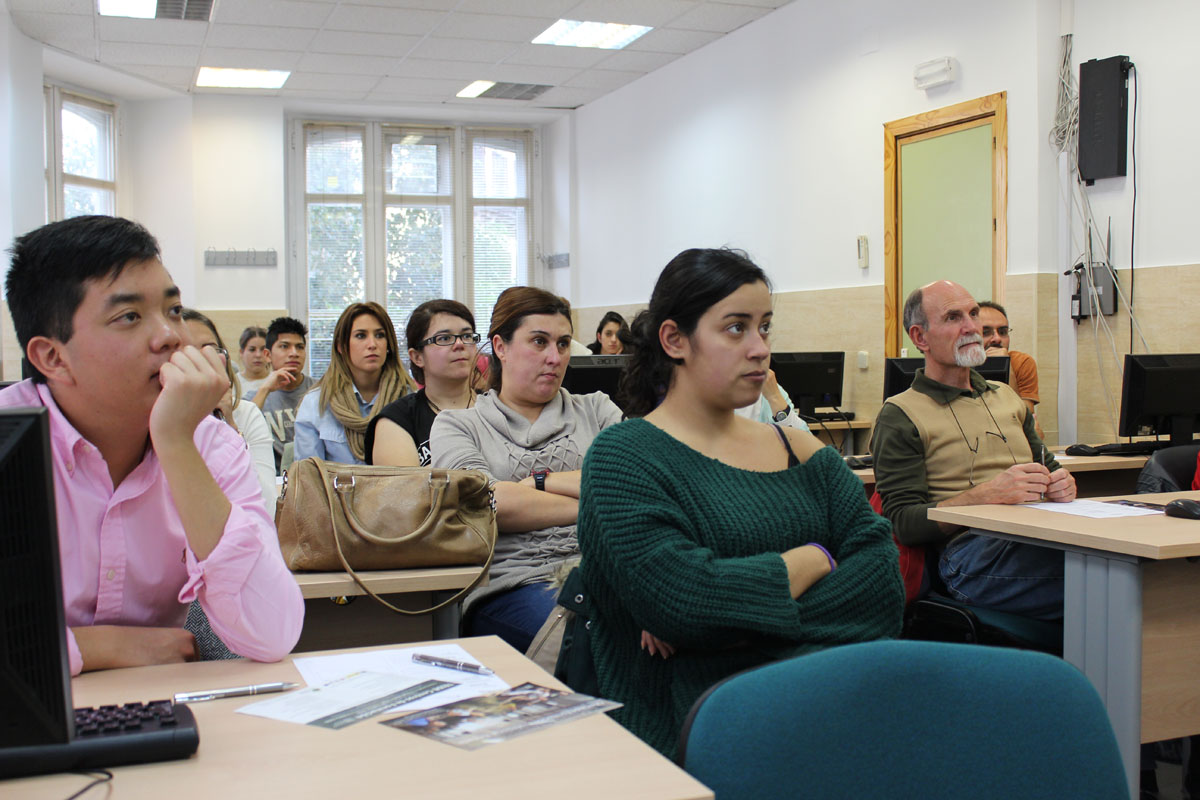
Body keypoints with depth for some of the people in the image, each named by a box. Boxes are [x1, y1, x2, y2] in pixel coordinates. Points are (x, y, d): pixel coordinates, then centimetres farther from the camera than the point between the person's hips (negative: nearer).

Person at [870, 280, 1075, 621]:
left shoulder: (1006, 397, 28)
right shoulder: (899, 416, 5)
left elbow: (1047, 465, 34)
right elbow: (904, 523, -4)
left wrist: (1062, 484, 7)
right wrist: (987, 494, -18)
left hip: (1042, 540, 7)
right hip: (969, 553, -7)